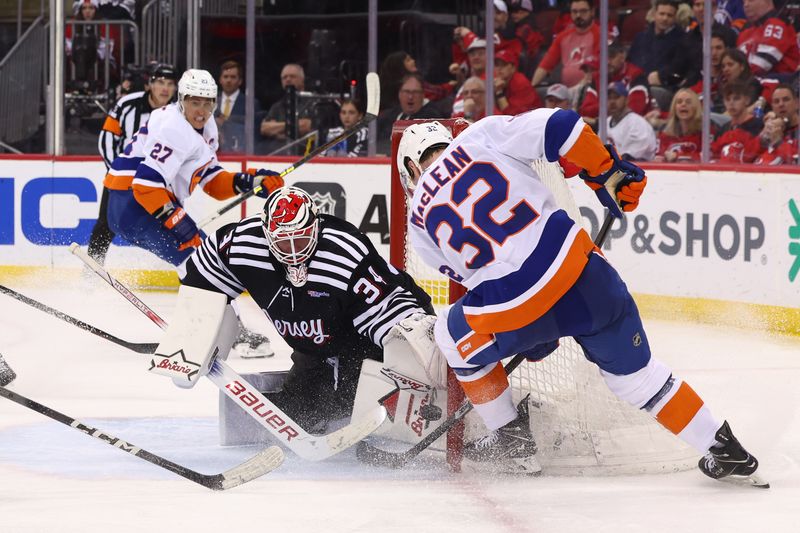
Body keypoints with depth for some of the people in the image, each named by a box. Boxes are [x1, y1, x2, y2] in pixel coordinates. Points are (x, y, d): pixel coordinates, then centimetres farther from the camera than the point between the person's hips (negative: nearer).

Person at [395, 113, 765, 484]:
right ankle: (721, 447, 23)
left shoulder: (420, 220, 17)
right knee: (630, 367, 22)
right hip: (577, 267, 1)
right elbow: (558, 127, -2)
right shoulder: (480, 137, 12)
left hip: (510, 307, -1)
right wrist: (609, 175, 13)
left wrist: (532, 335, 35)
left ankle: (510, 436, 37)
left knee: (454, 336, 32)